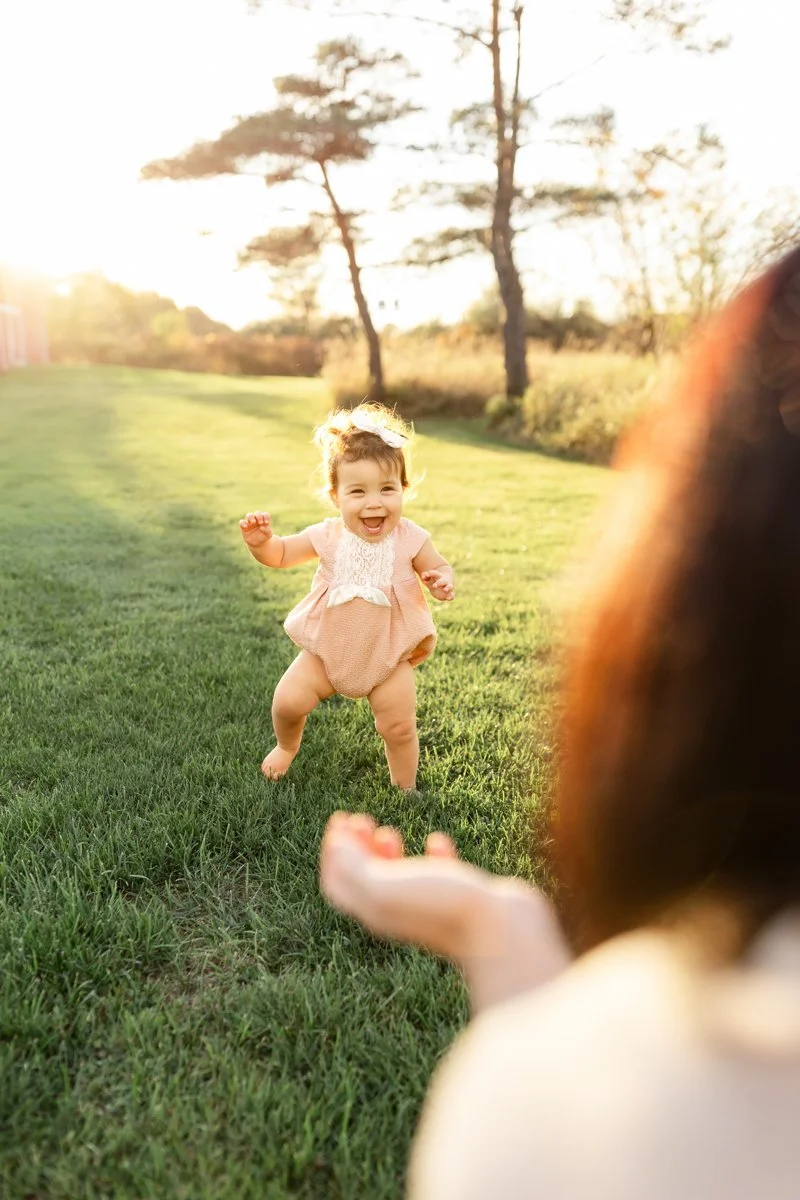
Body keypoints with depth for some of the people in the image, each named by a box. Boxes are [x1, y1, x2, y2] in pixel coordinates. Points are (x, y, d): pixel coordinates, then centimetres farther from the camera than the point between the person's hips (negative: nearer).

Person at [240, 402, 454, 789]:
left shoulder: (410, 540, -15)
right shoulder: (327, 537, -11)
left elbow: (439, 568, -1)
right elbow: (280, 554, 2)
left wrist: (442, 582, -26)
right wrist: (260, 541, -21)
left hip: (389, 656, -1)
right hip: (327, 650, 1)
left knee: (399, 727, 1)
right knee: (287, 701, -5)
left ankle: (405, 789, 29)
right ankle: (287, 746, 31)